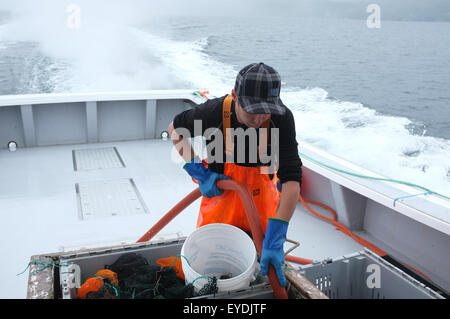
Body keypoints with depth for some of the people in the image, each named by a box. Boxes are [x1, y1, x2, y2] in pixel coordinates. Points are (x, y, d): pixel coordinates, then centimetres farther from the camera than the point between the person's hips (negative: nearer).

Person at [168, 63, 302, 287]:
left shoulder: (281, 118, -28)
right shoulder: (214, 112, -28)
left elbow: (292, 178, -32)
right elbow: (176, 129, -7)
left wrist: (274, 241, -38)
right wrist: (200, 172, -16)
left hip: (261, 194, 0)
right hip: (220, 191, 0)